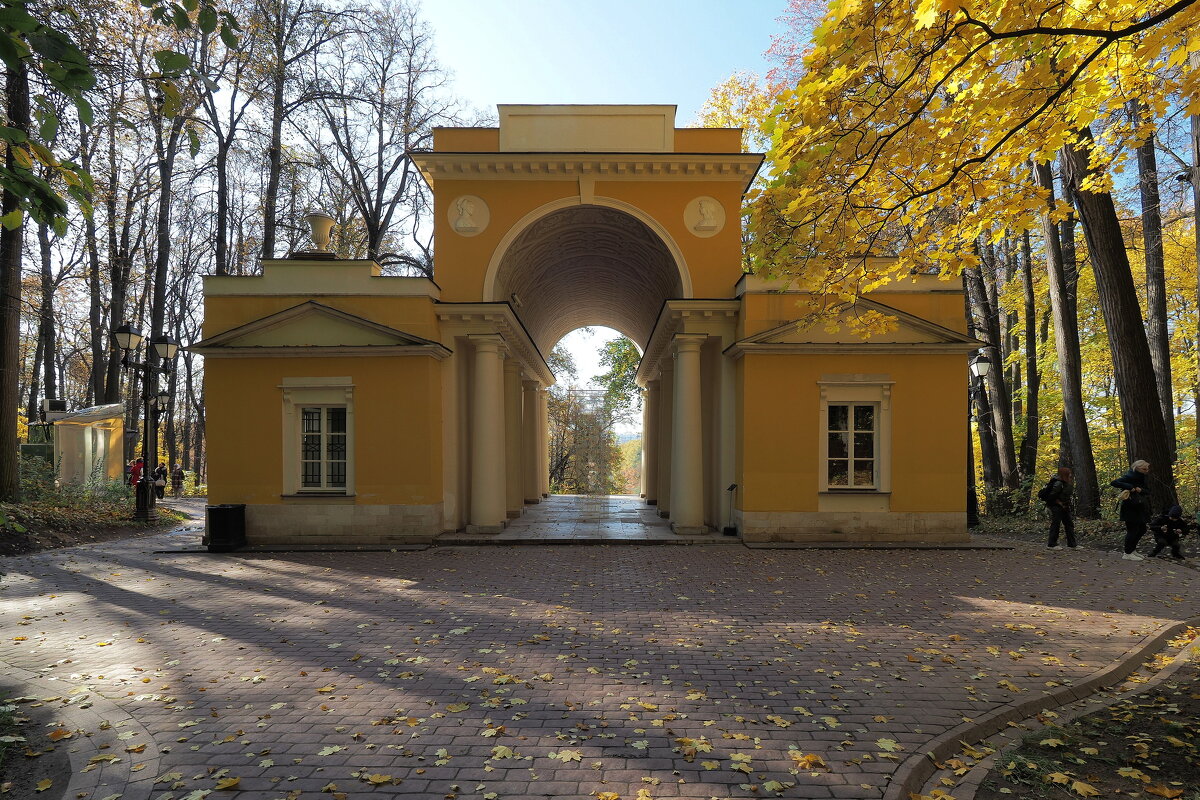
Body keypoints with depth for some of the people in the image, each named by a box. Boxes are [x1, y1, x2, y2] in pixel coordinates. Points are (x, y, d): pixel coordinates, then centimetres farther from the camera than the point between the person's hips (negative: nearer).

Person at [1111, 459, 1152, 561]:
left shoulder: (1141, 478, 13)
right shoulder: (1129, 477, -13)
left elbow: (1147, 492, 8)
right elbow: (1114, 483, -25)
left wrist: (1140, 490, -14)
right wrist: (1130, 487, -30)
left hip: (1139, 509, 9)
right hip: (1130, 509, -9)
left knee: (1142, 530, 14)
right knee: (1132, 530, -6)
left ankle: (1131, 550, 25)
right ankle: (1127, 554, 2)